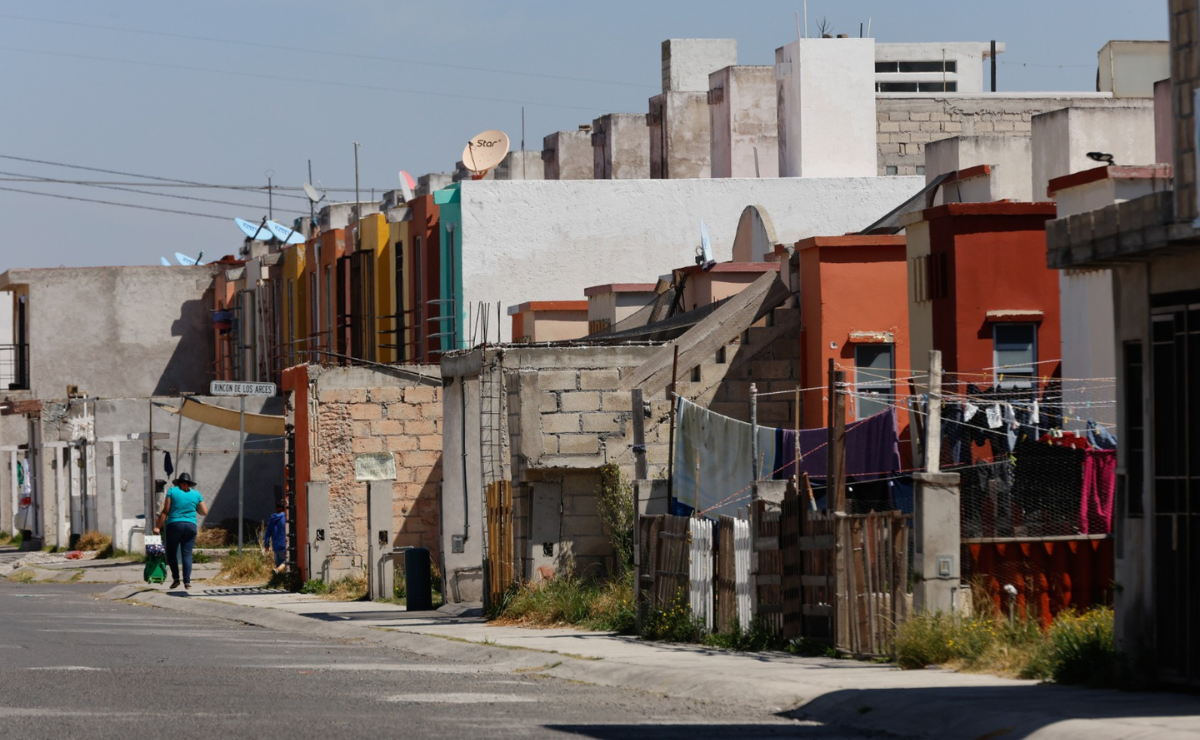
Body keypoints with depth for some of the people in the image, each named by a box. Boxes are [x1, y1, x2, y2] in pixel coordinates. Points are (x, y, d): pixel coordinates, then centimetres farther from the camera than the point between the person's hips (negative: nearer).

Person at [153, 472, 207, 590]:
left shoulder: (172, 491, 2)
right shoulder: (196, 494, 8)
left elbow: (165, 511, -3)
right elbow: (204, 512, 9)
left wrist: (158, 526, -1)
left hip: (174, 525, -2)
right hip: (190, 526, 2)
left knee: (171, 552, 11)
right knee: (187, 554, 2)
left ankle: (175, 578, 2)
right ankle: (187, 581, -9)